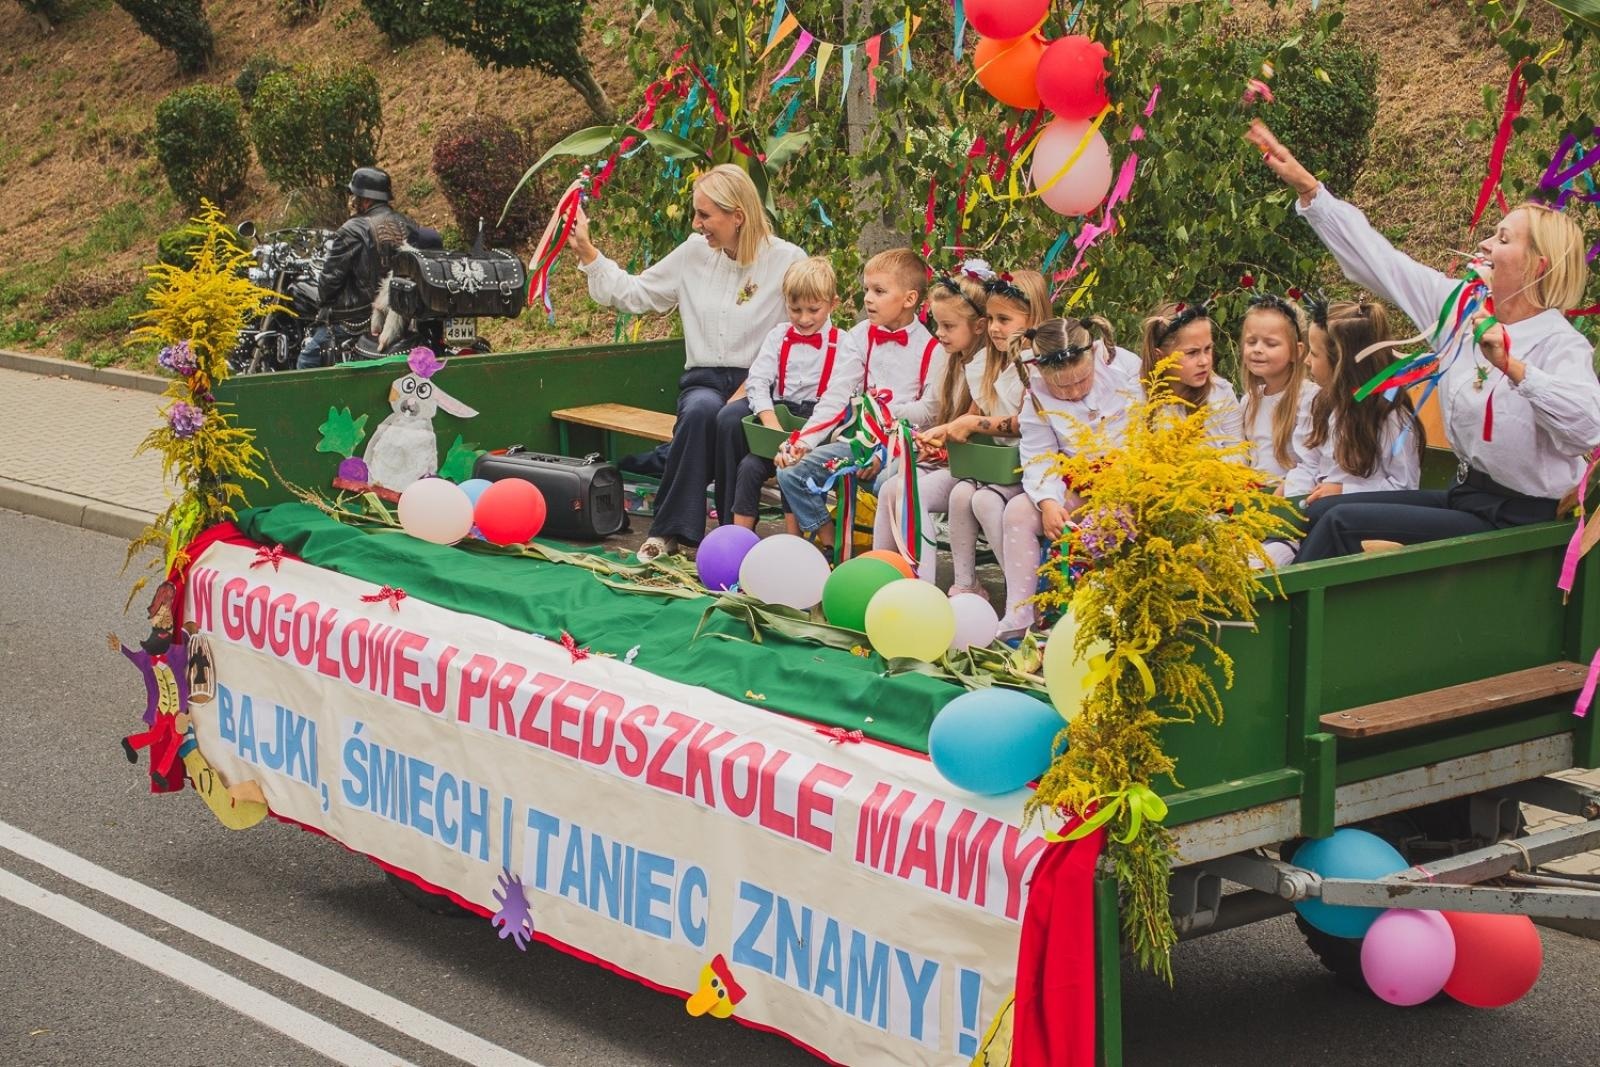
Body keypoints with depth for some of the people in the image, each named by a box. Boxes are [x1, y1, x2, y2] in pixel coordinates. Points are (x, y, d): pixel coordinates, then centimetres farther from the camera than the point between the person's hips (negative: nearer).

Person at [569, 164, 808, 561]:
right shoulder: (695, 252, 10)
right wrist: (587, 253, 9)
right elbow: (634, 294, 17)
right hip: (704, 382, 3)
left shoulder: (787, 260, -2)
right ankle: (671, 530, -28)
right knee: (702, 408, -35)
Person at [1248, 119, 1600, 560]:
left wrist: (1511, 366, -43)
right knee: (1318, 513, 6)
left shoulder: (1561, 344, -18)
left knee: (1342, 523, -15)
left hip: (1515, 519, -8)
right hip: (1464, 496, 8)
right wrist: (1304, 184, 6)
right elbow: (1376, 258, 8)